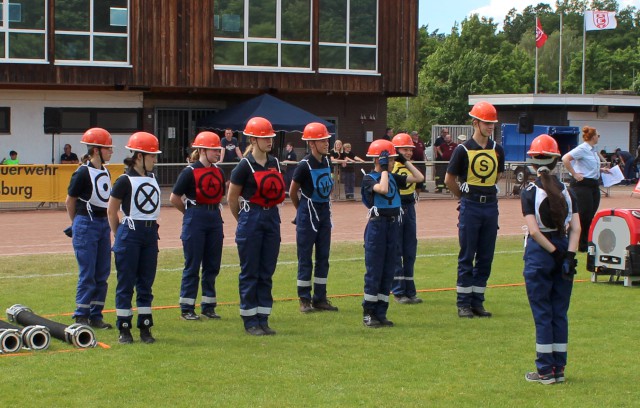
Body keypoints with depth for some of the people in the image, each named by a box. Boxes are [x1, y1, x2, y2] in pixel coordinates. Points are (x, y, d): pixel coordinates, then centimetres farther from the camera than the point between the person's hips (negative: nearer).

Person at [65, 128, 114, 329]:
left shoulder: (105, 172, 9)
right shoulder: (83, 172, -12)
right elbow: (70, 201, -5)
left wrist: (106, 224, 16)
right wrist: (78, 225, 5)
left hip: (103, 224, 7)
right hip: (86, 225, -7)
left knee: (103, 274, 8)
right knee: (87, 274, -5)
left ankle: (96, 316, 16)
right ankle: (81, 316, 3)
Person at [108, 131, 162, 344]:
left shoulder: (152, 179, 10)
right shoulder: (125, 181, -10)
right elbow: (111, 210, -5)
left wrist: (151, 228, 15)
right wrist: (119, 235, 2)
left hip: (150, 234, 6)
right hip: (130, 234, -6)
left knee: (146, 282, 9)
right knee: (126, 283, 0)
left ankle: (145, 327, 14)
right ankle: (124, 329, 5)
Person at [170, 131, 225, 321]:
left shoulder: (218, 171, 9)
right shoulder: (190, 171, -10)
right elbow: (174, 198, -7)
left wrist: (212, 209, 11)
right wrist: (191, 212, 3)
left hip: (215, 218, 6)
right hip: (195, 219, -6)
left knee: (212, 265, 8)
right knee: (192, 265, -2)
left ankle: (208, 306, 17)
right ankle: (186, 309, 4)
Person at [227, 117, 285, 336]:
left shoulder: (274, 163, 8)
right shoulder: (245, 165, -10)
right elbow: (232, 197, -3)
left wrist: (269, 213, 16)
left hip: (272, 218, 6)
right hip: (251, 219, -6)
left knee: (267, 272, 8)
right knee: (250, 272, 1)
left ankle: (263, 319, 15)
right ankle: (250, 321, 8)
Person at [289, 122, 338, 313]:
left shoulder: (327, 161, 5)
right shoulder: (305, 165, -16)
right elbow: (292, 192, -6)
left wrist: (325, 207, 14)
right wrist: (302, 211, 6)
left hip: (325, 213, 7)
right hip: (308, 214, -7)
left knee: (323, 257, 10)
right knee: (305, 258, 0)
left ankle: (320, 298, 17)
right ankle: (305, 299, 6)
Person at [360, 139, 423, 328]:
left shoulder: (393, 177, 12)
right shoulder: (369, 179, -8)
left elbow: (418, 178, 12)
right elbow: (382, 189, -27)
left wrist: (405, 162, 7)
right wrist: (384, 169, -18)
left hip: (393, 224, 7)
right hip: (377, 224, -7)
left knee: (389, 271, 8)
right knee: (374, 271, -3)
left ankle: (381, 313, 14)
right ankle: (368, 313, 3)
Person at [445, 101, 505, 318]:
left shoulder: (497, 150, 7)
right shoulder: (463, 150, -7)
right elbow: (449, 180, 1)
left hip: (491, 205, 5)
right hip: (470, 207, -5)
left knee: (486, 257, 7)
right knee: (467, 257, 0)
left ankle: (477, 301, 16)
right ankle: (463, 303, 6)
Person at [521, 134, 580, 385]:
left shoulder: (530, 192, -9)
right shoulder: (567, 191, 3)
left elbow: (534, 231, -17)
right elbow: (576, 228, -5)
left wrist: (554, 251, -10)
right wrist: (568, 255, -8)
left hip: (539, 254, -4)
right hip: (562, 252, 4)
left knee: (542, 314, 2)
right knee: (560, 313, 10)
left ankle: (545, 371, 5)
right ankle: (559, 369, 14)